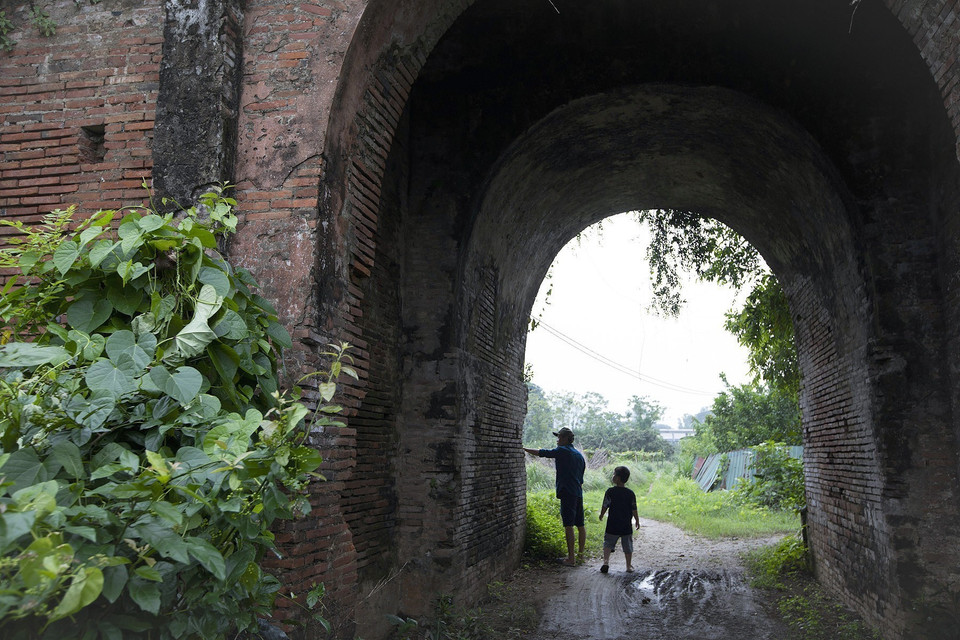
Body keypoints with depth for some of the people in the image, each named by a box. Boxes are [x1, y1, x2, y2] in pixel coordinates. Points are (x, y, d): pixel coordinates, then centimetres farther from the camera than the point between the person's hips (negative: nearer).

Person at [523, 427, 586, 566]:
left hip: (567, 493, -8)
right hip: (578, 493, 8)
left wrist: (524, 449, 7)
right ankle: (580, 553, 25)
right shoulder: (579, 455, 17)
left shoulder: (562, 451, -6)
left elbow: (540, 453, -3)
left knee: (569, 525, -8)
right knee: (580, 525, 14)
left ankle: (571, 558, -9)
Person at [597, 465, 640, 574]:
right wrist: (637, 521, 13)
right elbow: (634, 510, 0)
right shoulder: (630, 493, -3)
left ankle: (606, 561, -12)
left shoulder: (610, 491, -9)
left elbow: (605, 506, -5)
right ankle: (629, 566, 18)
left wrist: (601, 515, 13)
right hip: (626, 526, 2)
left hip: (612, 525, -2)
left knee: (608, 544, 6)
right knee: (627, 546, 13)